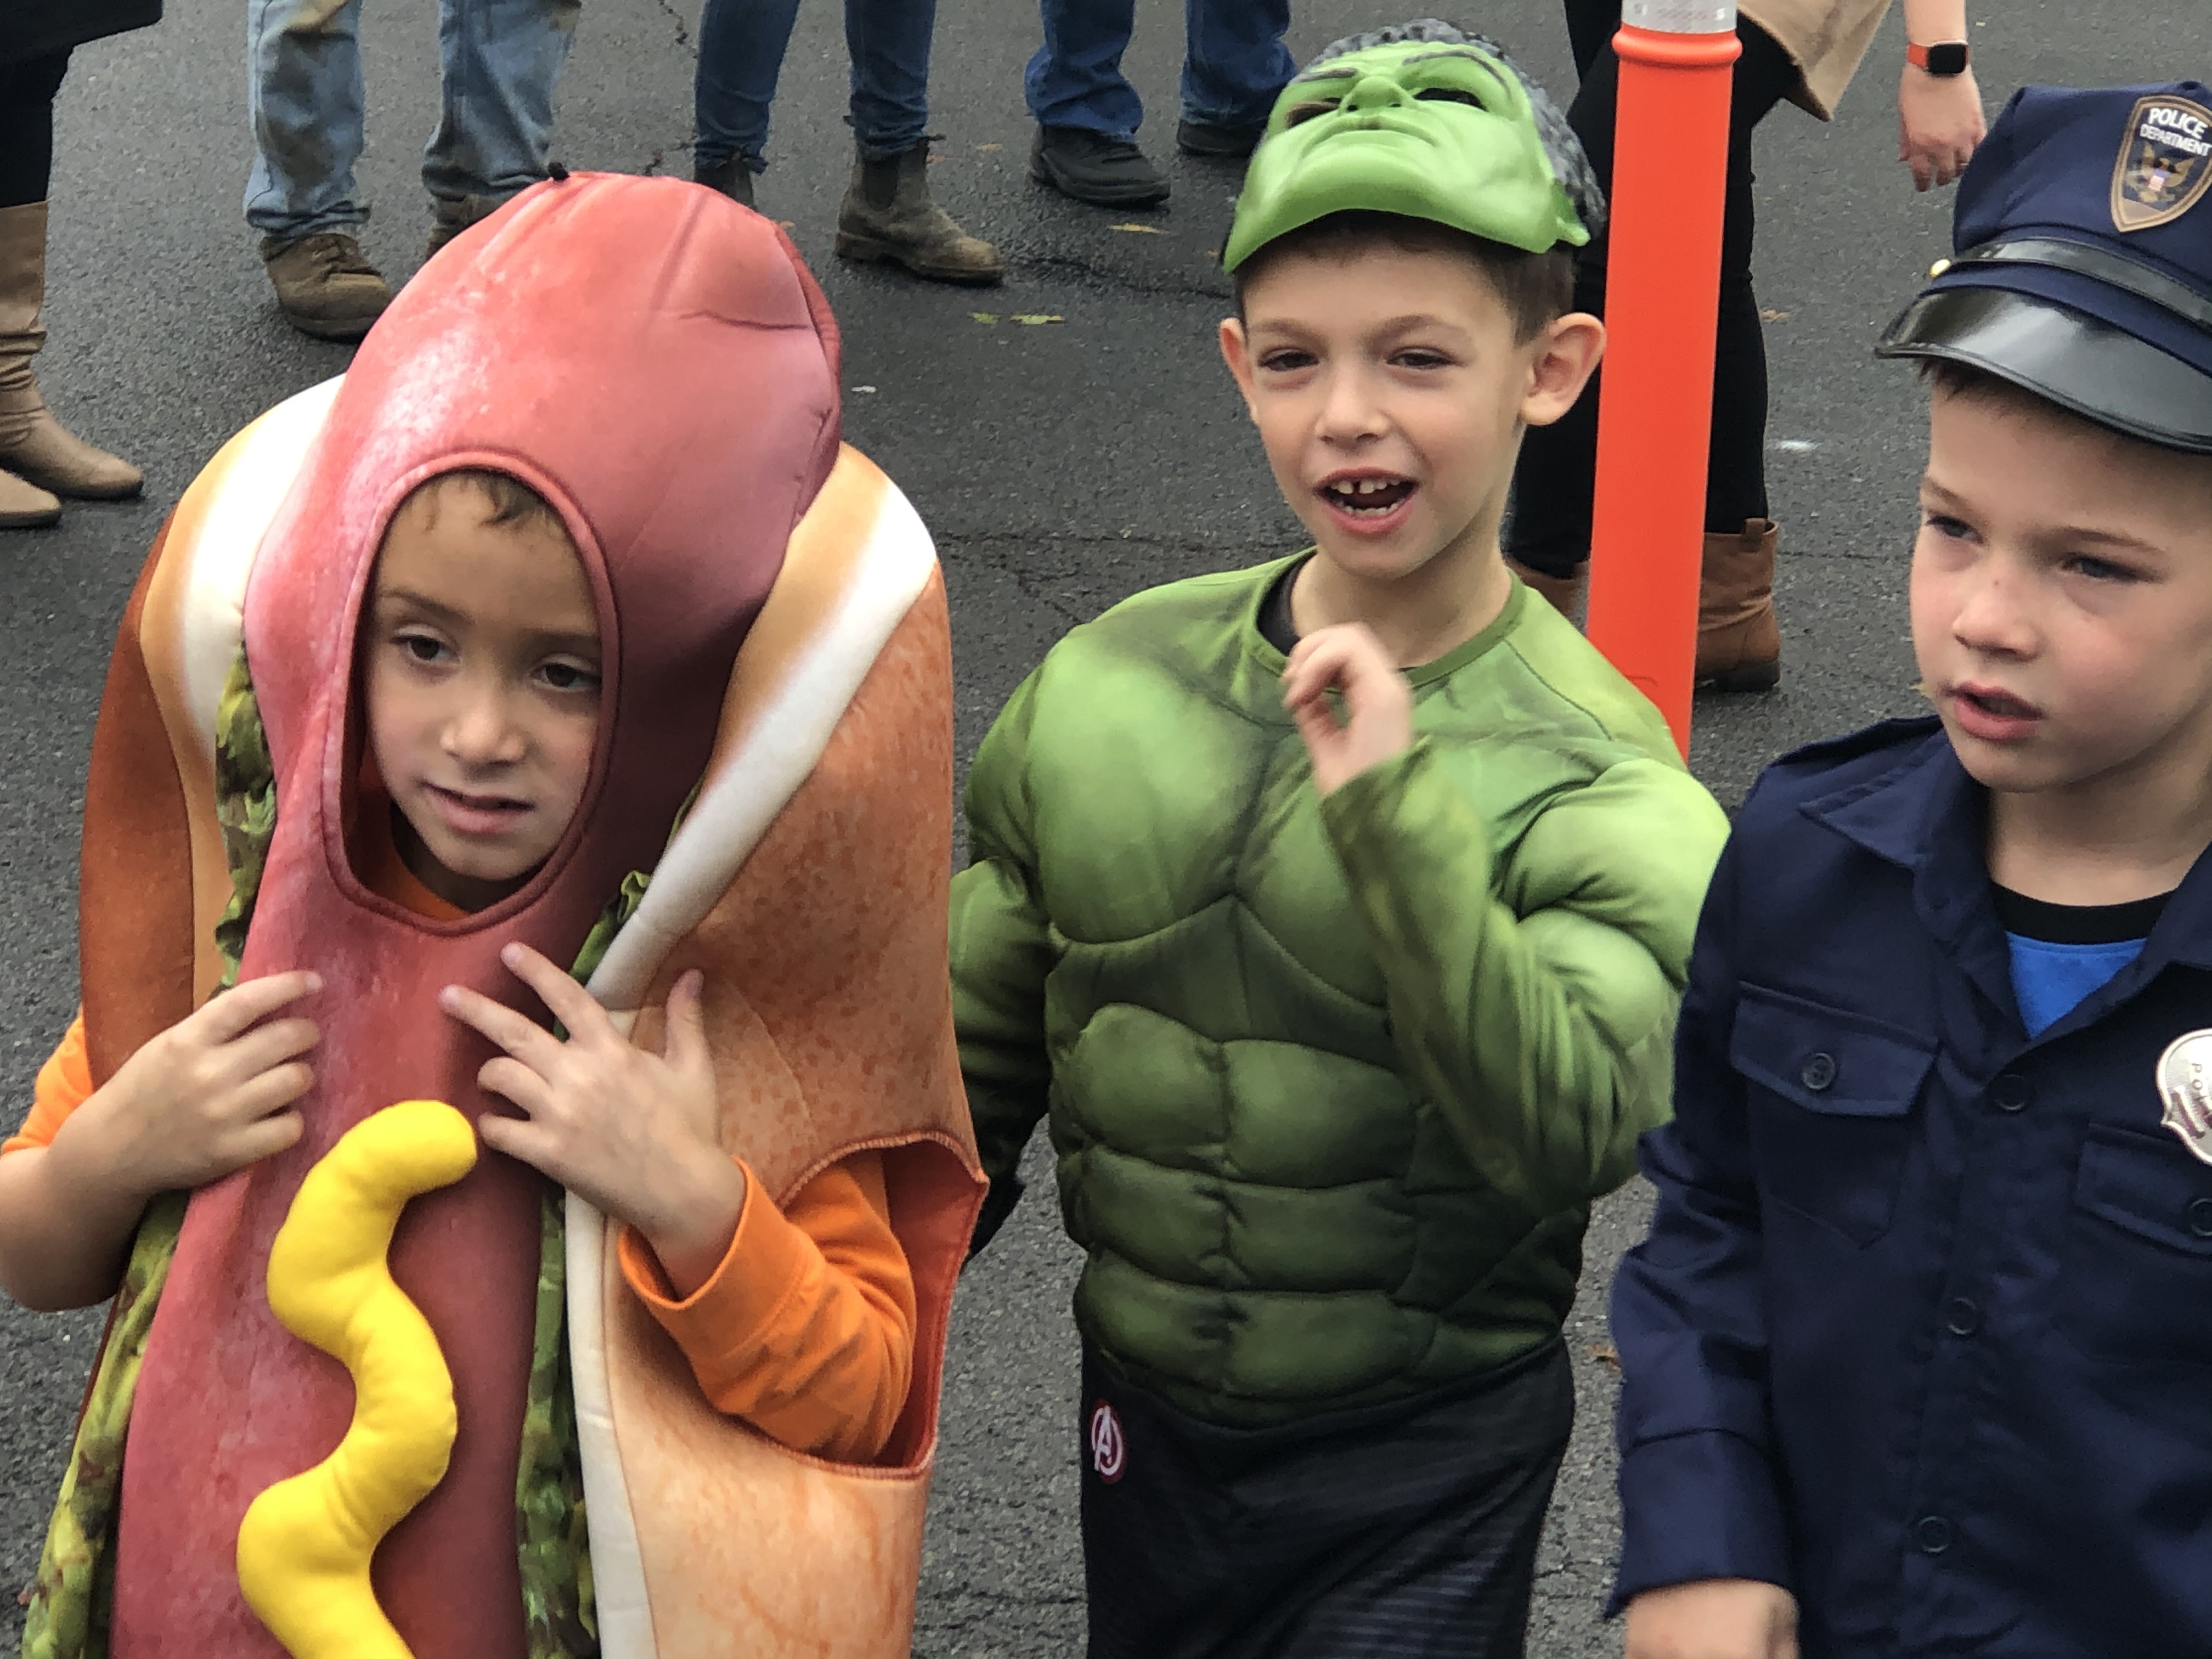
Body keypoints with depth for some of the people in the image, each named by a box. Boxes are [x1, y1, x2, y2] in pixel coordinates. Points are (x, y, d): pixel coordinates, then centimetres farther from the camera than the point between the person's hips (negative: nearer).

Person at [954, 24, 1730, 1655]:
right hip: (1147, 1418, 4)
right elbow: (976, 1065, 7)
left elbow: (1566, 1135, -30)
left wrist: (1396, 811, -36)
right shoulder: (1104, 689, -5)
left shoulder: (1590, 778, -17)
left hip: (1425, 1471, -4)